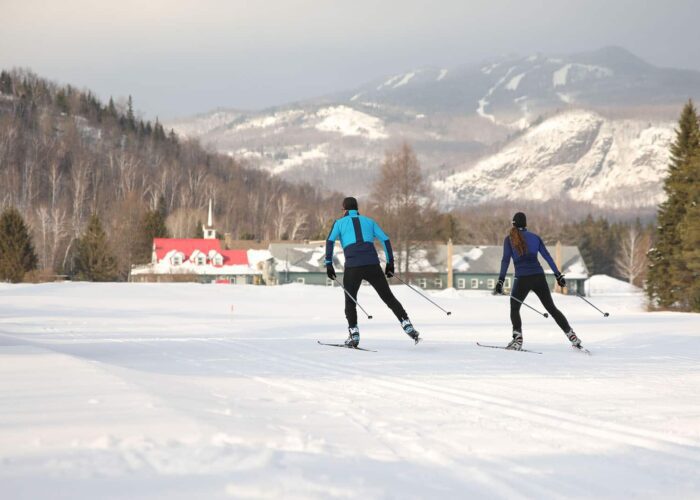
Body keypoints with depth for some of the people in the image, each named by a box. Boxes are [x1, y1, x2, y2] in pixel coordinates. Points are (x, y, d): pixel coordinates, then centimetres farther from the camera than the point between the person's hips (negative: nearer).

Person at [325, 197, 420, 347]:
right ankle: (407, 326, -2)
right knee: (388, 297, 9)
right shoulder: (369, 221, 23)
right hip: (373, 265, 2)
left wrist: (328, 264, -1)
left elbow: (330, 241, 0)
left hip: (352, 267, -2)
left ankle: (354, 335, 3)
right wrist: (390, 262, 17)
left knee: (350, 301, 15)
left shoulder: (340, 222, 16)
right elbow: (385, 240, 15)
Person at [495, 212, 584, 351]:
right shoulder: (535, 237, 11)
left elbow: (505, 260, -7)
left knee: (514, 308, 17)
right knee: (551, 308, 12)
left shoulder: (509, 239, 2)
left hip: (522, 279, -3)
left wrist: (501, 280, -9)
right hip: (539, 277, 3)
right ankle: (572, 336, 5)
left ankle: (517, 339, -1)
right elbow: (547, 257, 9)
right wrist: (558, 275, 11)